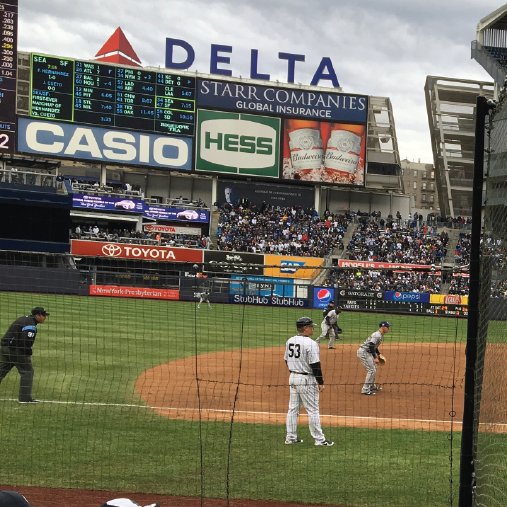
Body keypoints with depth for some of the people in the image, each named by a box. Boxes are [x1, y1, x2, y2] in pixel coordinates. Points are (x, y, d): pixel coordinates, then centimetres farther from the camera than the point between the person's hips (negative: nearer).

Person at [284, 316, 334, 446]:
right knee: (312, 410, -1)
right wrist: (320, 382, -12)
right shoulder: (310, 344, -18)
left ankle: (290, 437, 16)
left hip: (293, 377, 7)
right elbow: (315, 365, -18)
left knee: (293, 408, 13)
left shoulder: (290, 341, 5)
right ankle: (319, 439, 2)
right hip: (307, 380, -7)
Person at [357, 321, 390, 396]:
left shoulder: (380, 336, 12)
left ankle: (372, 386, 35)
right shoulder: (377, 335, -20)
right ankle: (365, 390, -11)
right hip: (363, 352, -11)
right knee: (371, 370, -12)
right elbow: (371, 346, -29)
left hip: (367, 352, 11)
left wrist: (378, 354, 15)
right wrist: (375, 358, -30)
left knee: (374, 368, 20)